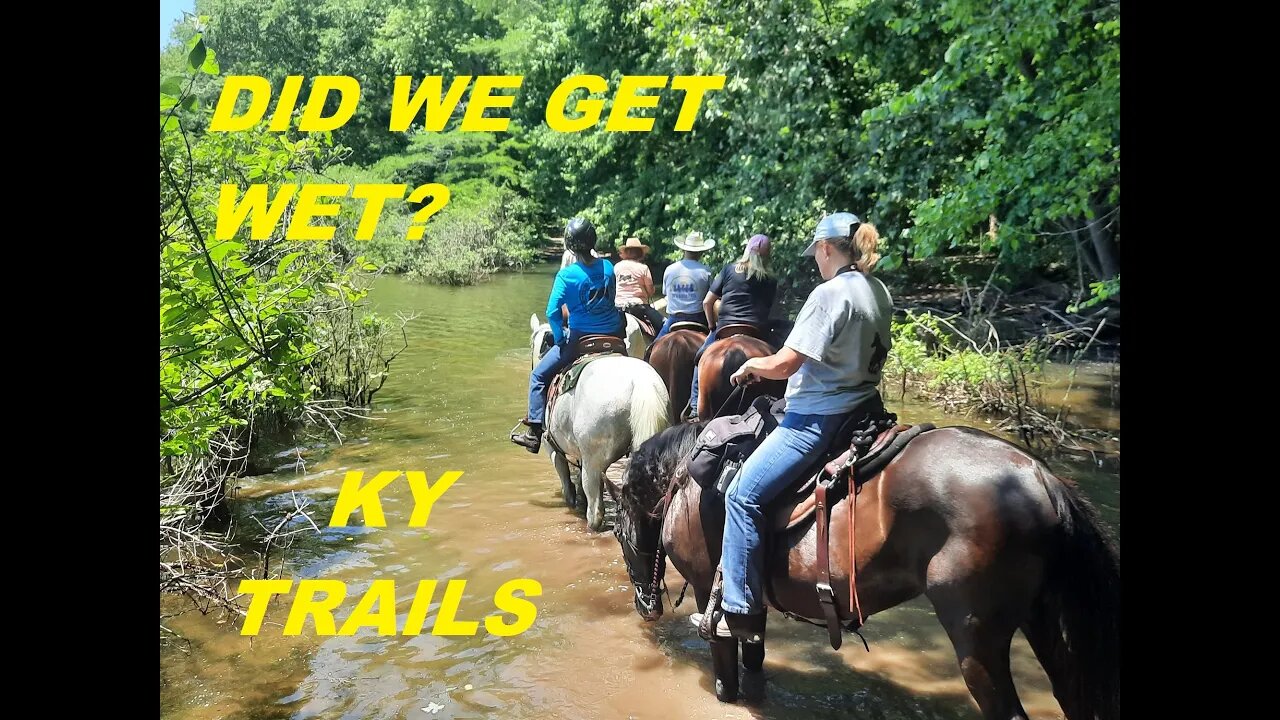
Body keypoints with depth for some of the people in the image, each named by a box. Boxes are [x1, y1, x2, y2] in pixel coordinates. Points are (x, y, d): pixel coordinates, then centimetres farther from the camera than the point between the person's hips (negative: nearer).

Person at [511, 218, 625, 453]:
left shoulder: (567, 275, -13)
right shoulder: (608, 266, -1)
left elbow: (552, 312, -16)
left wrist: (560, 339, -2)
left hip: (581, 339, -5)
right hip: (614, 335, 5)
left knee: (538, 376, 10)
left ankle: (534, 433, 7)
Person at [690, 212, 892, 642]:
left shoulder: (830, 294, -19)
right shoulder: (879, 293, 8)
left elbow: (783, 365, -22)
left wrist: (752, 366, 1)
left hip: (820, 417, -10)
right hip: (862, 408, 10)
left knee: (743, 494, -9)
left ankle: (741, 613, -7)